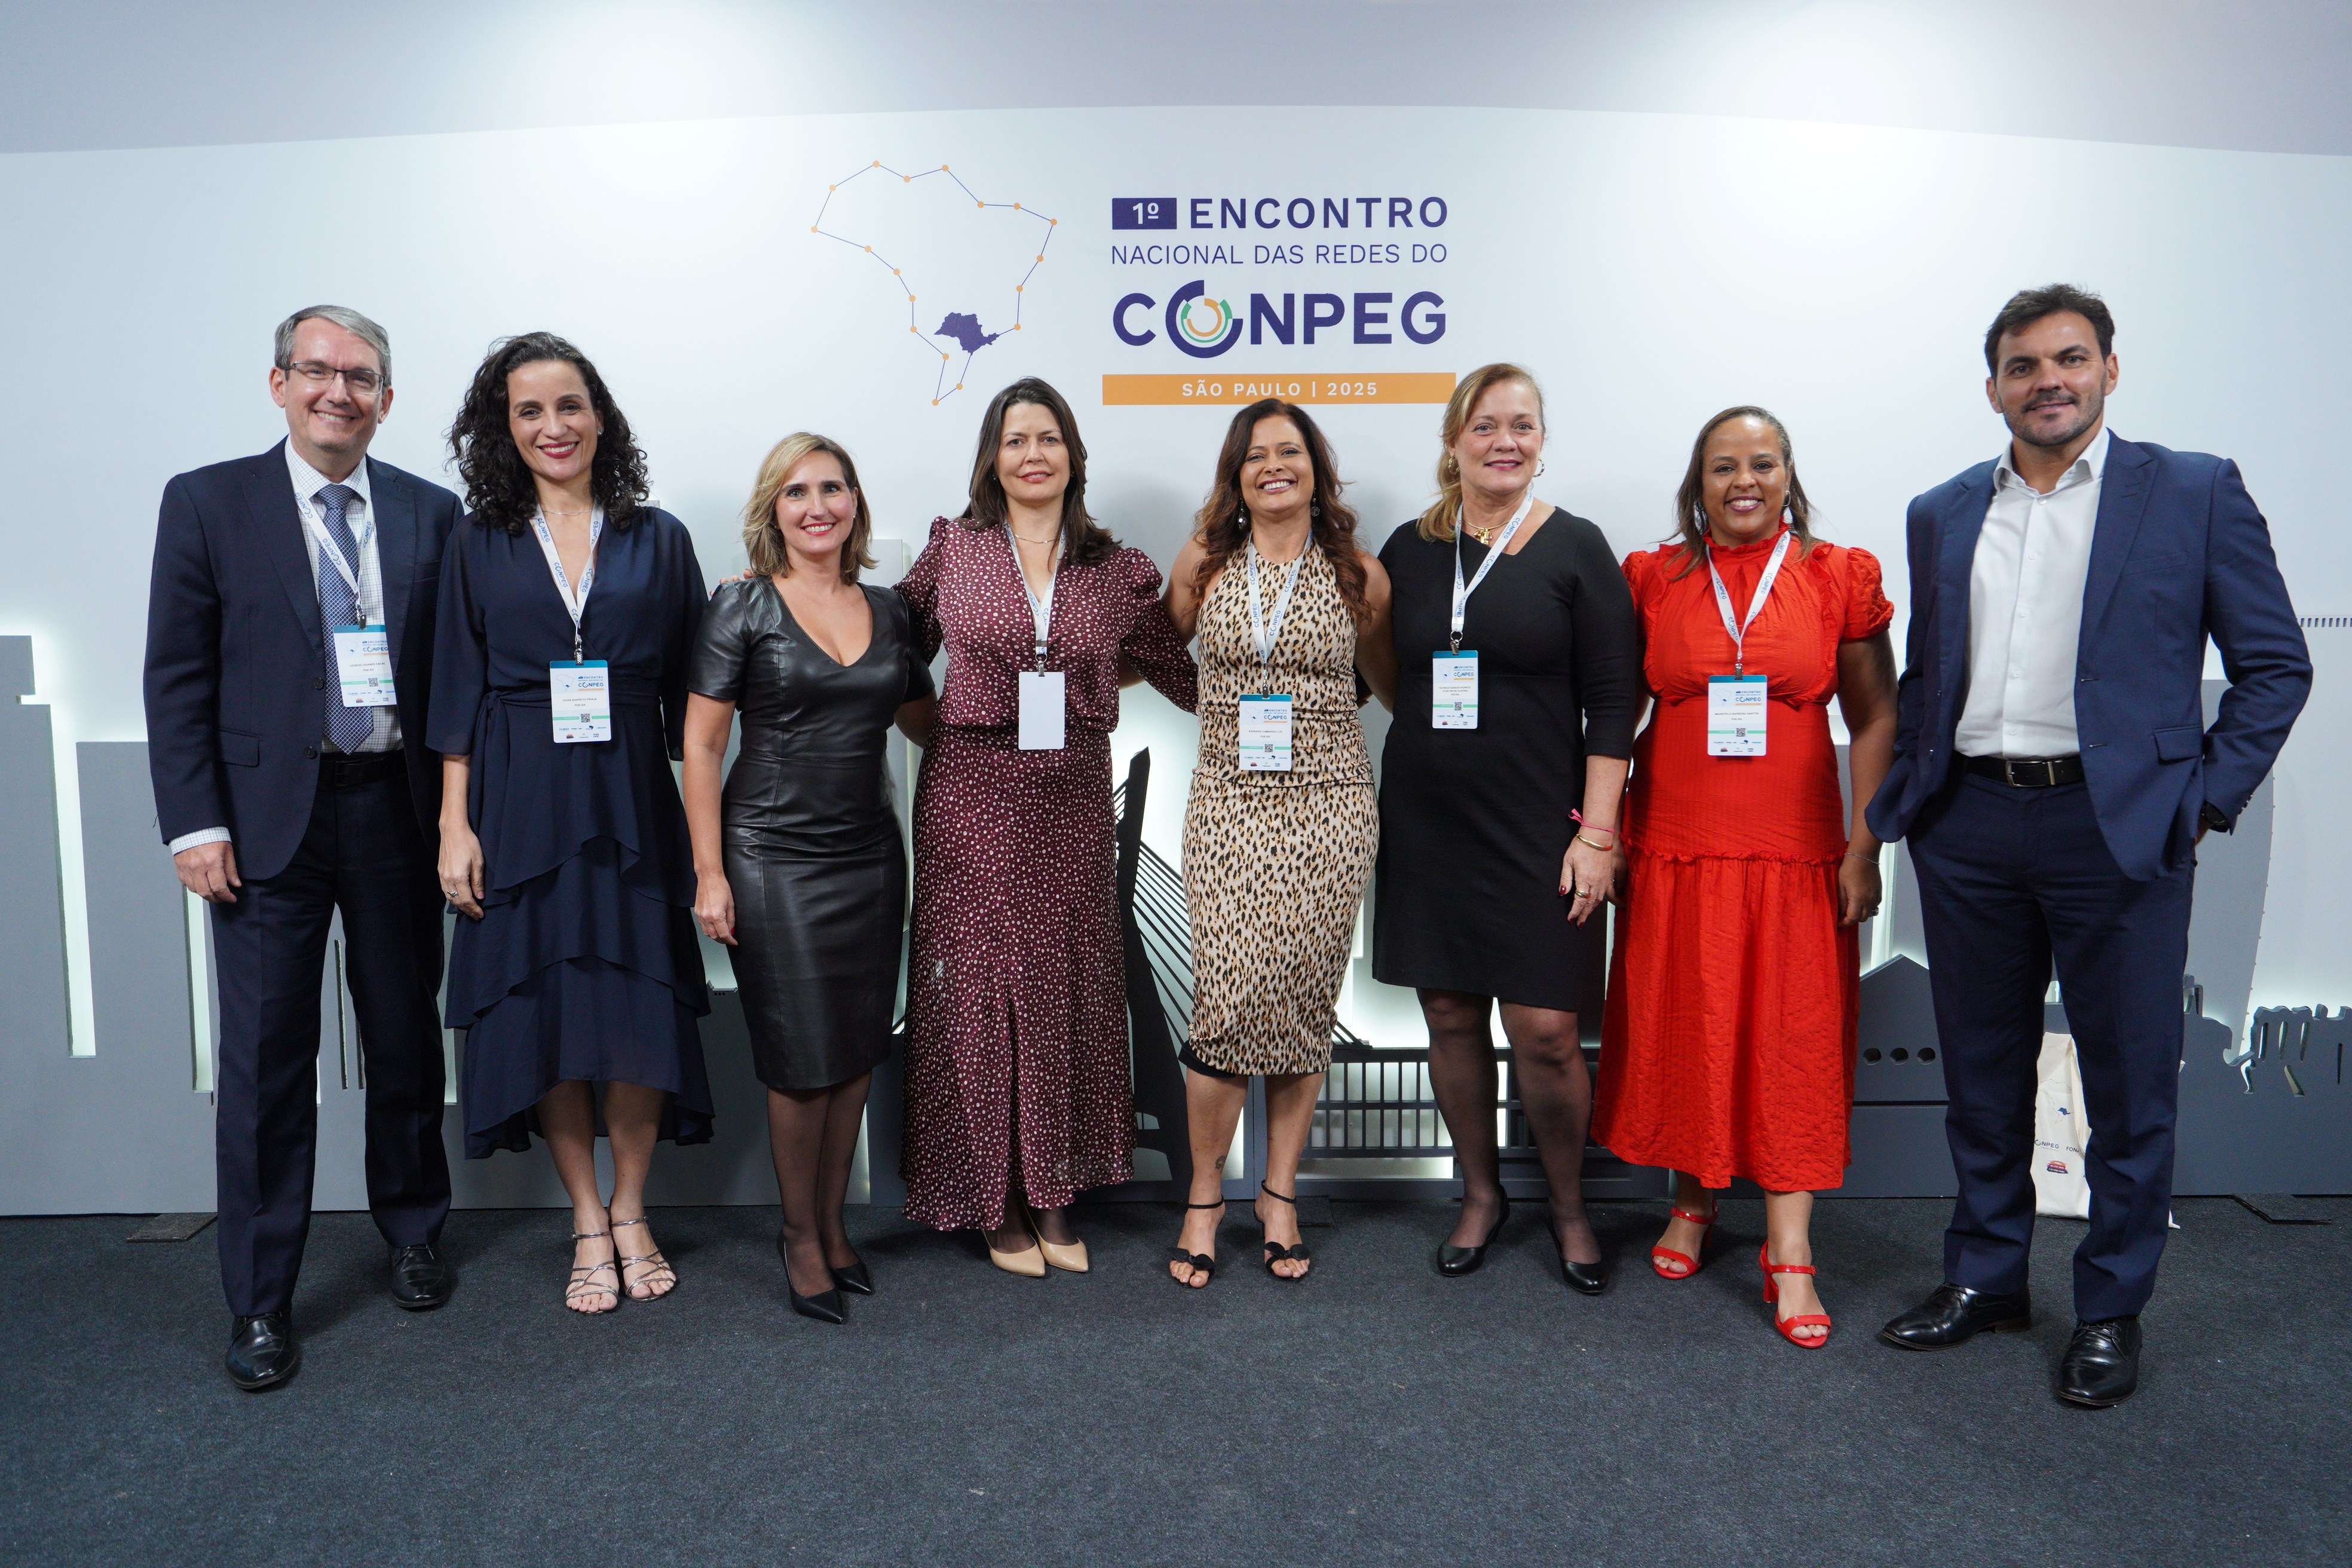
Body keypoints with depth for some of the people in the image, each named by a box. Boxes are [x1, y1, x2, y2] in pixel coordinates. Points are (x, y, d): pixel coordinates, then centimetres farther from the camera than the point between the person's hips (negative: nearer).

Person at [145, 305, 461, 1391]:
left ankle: (413, 1232, 35)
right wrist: (195, 823, -9)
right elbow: (177, 678, -2)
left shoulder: (430, 513, 6)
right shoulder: (207, 503, 1)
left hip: (396, 809, 2)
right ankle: (260, 1302, 16)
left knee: (406, 1037, 14)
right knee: (266, 1058, 2)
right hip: (270, 817, -2)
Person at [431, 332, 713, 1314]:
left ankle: (630, 1213, 20)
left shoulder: (657, 540, 6)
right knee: (546, 1013, 4)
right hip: (522, 812, 0)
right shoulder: (482, 546, 7)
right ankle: (588, 1224, 19)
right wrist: (455, 825, -3)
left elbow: (688, 693, 5)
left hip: (631, 808, 0)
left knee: (640, 1015, 1)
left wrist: (702, 820, -1)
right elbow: (458, 695, 4)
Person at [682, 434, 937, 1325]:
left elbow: (927, 724, 19)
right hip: (774, 859, -4)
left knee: (857, 1053, 10)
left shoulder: (888, 611, 8)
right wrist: (710, 871, -9)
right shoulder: (742, 606, -4)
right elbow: (701, 746, -5)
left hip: (870, 856, 4)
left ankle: (832, 1224, 29)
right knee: (802, 1057, 3)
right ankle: (801, 1236, 23)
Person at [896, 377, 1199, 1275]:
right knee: (978, 987, 3)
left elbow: (1186, 676, 11)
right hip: (973, 795, -1)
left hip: (1074, 798, 2)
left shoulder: (1117, 571, 6)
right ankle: (995, 1203, 19)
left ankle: (1055, 1199, 22)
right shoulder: (951, 549, 3)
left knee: (1069, 988, 6)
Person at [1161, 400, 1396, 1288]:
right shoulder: (1203, 562, 6)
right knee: (1231, 999, -9)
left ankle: (1280, 1196, 21)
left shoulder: (1357, 573, 6)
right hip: (1229, 805, 0)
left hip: (1328, 806, 1)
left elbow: (1390, 682, 18)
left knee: (1303, 1004, 4)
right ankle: (1205, 1194, 12)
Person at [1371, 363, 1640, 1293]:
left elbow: (1609, 704, -4)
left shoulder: (1574, 549, -1)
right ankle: (1481, 1195, 29)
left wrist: (1597, 834, -10)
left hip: (1536, 827, -3)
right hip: (1427, 823, 4)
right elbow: (1378, 678, 14)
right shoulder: (1410, 549, 8)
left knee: (1545, 1030, -4)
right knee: (1450, 1016, 9)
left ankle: (1569, 1209, 21)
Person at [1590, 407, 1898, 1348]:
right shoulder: (1653, 578, 4)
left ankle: (1789, 1255, 9)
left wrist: (1864, 847, -3)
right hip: (1674, 845, 1)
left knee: (1795, 1039, 1)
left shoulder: (1839, 576, 3)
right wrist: (1603, 832, 1)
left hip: (1797, 848, -1)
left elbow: (1875, 720, 3)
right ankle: (1693, 1201, 29)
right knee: (1679, 1027, 8)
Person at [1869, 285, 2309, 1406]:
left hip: (2117, 829, -3)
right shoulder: (1942, 515, 11)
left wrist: (2205, 799, -6)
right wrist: (1897, 804, 7)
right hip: (1968, 829, 3)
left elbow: (2274, 665, 2)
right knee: (1981, 1074, 14)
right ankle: (1985, 1277, 30)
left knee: (2129, 1087, 6)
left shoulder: (2196, 493, 1)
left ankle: (2111, 1311, 23)